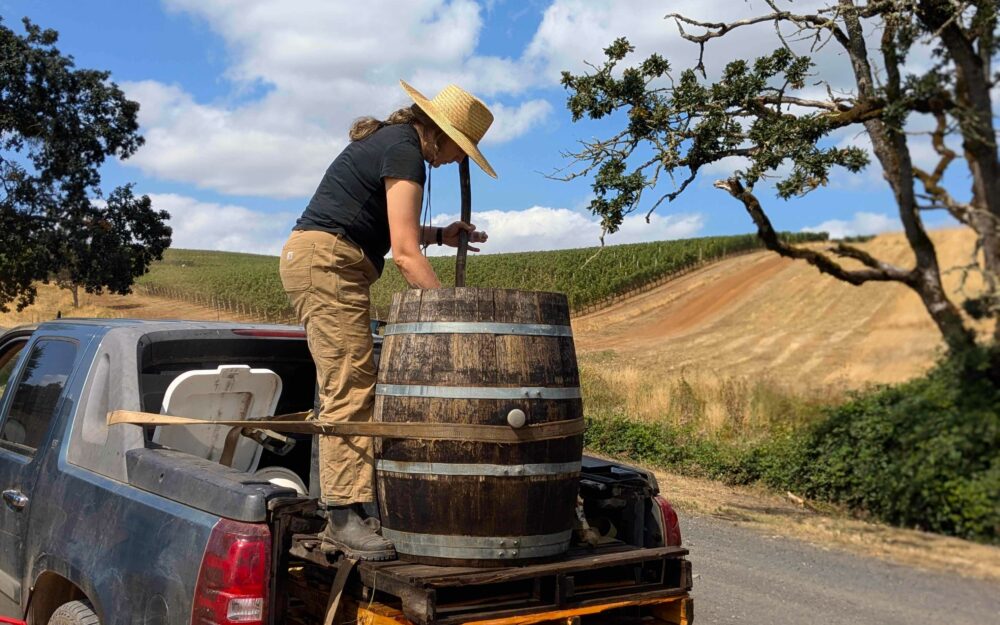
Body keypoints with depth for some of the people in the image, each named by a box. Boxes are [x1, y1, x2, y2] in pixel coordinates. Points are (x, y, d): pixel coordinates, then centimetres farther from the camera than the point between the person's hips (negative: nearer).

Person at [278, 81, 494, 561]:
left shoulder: (387, 139, 20)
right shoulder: (405, 149, -10)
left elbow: (382, 229, 28)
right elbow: (405, 253, -17)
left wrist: (439, 235, 19)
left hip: (313, 260, 11)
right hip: (328, 263, -11)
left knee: (345, 390, 8)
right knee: (351, 391, -14)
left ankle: (342, 517, 9)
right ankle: (344, 515, -15)